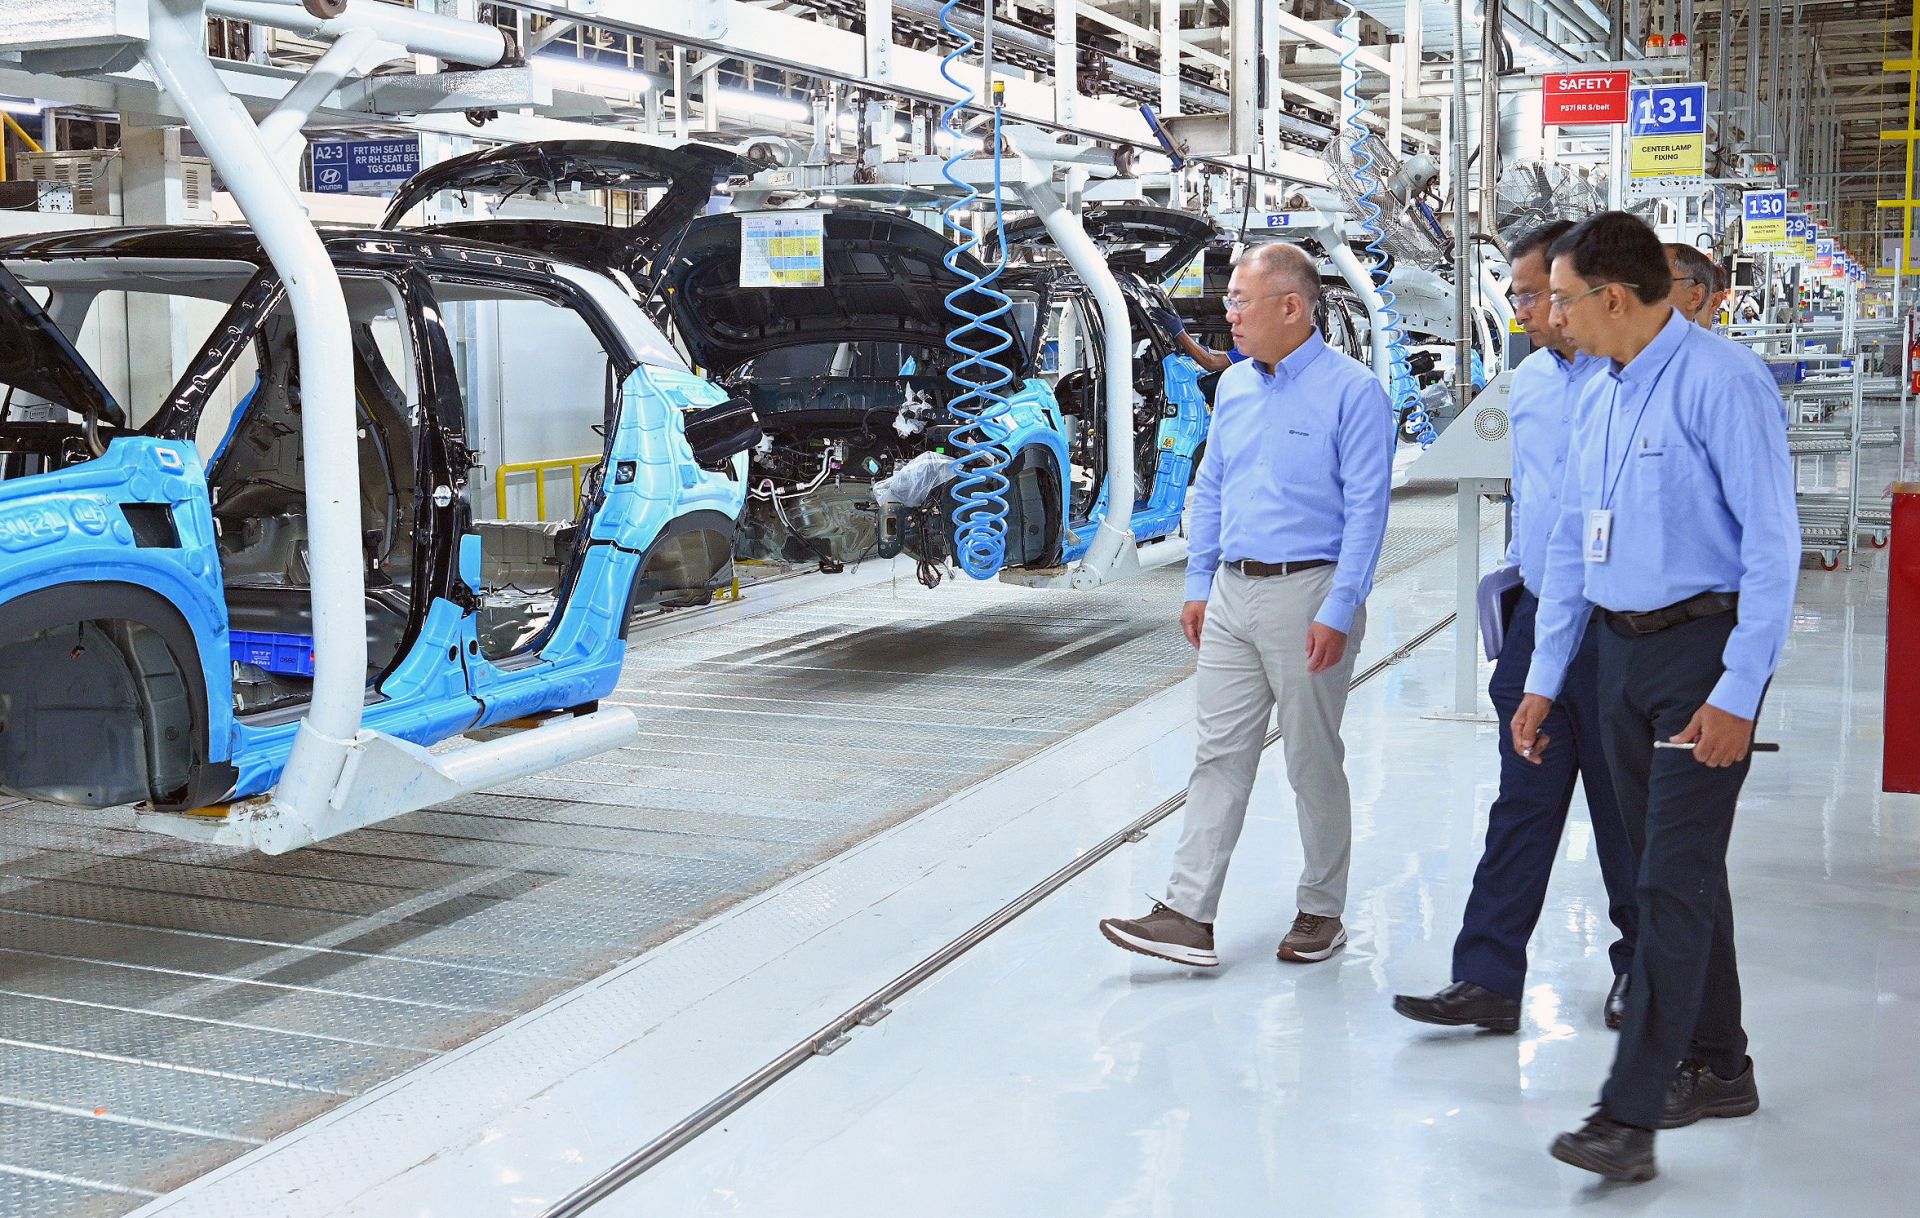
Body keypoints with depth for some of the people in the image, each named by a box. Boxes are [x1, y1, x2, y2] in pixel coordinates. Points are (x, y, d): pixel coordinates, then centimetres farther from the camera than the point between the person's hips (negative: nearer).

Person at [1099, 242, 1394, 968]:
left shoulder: (1351, 391, -10)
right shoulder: (1234, 387, 11)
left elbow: (1366, 508, -14)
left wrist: (1338, 613, -19)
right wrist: (1198, 586, 12)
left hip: (1307, 594, -6)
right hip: (1232, 595, 6)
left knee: (1313, 764, 5)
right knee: (1219, 756, 4)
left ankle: (1321, 913, 20)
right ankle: (1189, 916, 4)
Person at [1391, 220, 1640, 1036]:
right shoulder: (1529, 380, 12)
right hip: (1538, 620, 6)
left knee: (1624, 813, 7)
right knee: (1521, 804, 5)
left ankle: (1641, 969, 25)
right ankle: (1488, 981, 7)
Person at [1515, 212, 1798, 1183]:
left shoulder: (1722, 383, -15)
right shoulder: (1598, 396, 10)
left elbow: (1773, 542, -18)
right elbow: (1571, 546, 16)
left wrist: (1738, 695, -21)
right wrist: (1544, 681, 14)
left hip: (1706, 645, -8)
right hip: (1621, 651, 8)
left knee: (1674, 880, -8)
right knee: (1679, 868, 16)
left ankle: (1629, 1117, -7)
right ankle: (1717, 1069, 30)